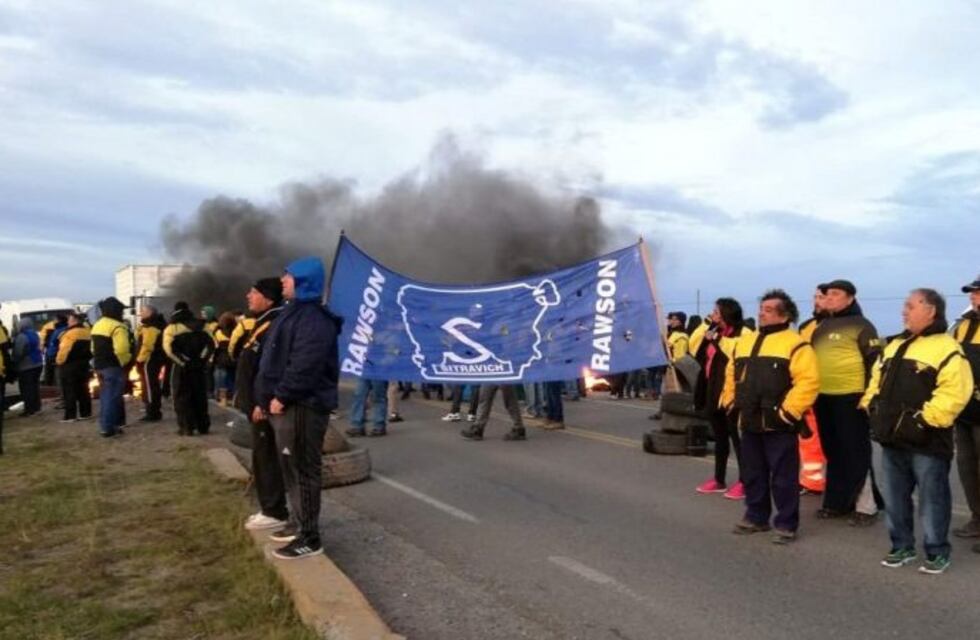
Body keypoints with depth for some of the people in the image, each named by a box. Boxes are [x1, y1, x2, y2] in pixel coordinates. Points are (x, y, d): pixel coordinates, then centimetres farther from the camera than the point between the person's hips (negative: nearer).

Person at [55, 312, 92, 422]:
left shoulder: (71, 333, -17)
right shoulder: (87, 332, 10)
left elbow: (64, 350, -17)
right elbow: (89, 348, 16)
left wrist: (59, 361, -4)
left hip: (70, 365, -8)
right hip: (83, 364, 8)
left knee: (69, 391, -3)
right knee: (82, 389, 11)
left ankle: (70, 415, -3)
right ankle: (85, 413, 13)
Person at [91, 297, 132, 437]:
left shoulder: (97, 325, 16)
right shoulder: (117, 327, -16)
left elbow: (94, 348, 21)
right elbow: (121, 350, -26)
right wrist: (126, 361, -10)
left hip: (99, 365, 9)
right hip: (113, 367, -9)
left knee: (105, 396, 18)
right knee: (112, 397, -4)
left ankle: (106, 425, 24)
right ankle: (108, 428, -3)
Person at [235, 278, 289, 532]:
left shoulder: (273, 326, -19)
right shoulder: (262, 324, 15)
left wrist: (262, 404, -26)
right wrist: (247, 399, 20)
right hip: (257, 403, 11)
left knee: (268, 458, -4)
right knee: (262, 458, 15)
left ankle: (275, 513, 5)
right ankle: (269, 508, 24)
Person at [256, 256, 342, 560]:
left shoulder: (314, 319, -17)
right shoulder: (294, 312, 18)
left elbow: (304, 365, -25)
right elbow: (276, 358, 21)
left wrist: (281, 396, -20)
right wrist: (268, 397, 15)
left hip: (302, 406, -11)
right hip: (286, 404, 11)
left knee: (303, 470, -5)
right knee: (291, 468, 19)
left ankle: (309, 538, 2)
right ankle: (298, 523, 32)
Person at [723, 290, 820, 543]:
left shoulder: (795, 344, -9)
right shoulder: (744, 341, 14)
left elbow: (808, 381, -17)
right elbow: (731, 375, 23)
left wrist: (788, 411, -19)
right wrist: (731, 402, 13)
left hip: (778, 424, -7)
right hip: (749, 421, 7)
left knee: (783, 477, 2)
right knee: (752, 473, 16)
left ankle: (786, 524, 13)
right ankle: (756, 517, 29)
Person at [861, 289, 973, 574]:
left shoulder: (946, 348, -11)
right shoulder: (894, 346, 15)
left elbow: (953, 394, -21)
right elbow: (877, 381, 22)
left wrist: (924, 420, -22)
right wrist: (872, 408, 9)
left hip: (926, 442, -8)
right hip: (892, 439, 8)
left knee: (932, 500, 4)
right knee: (895, 497, 14)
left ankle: (938, 552, 18)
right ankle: (902, 547, 27)